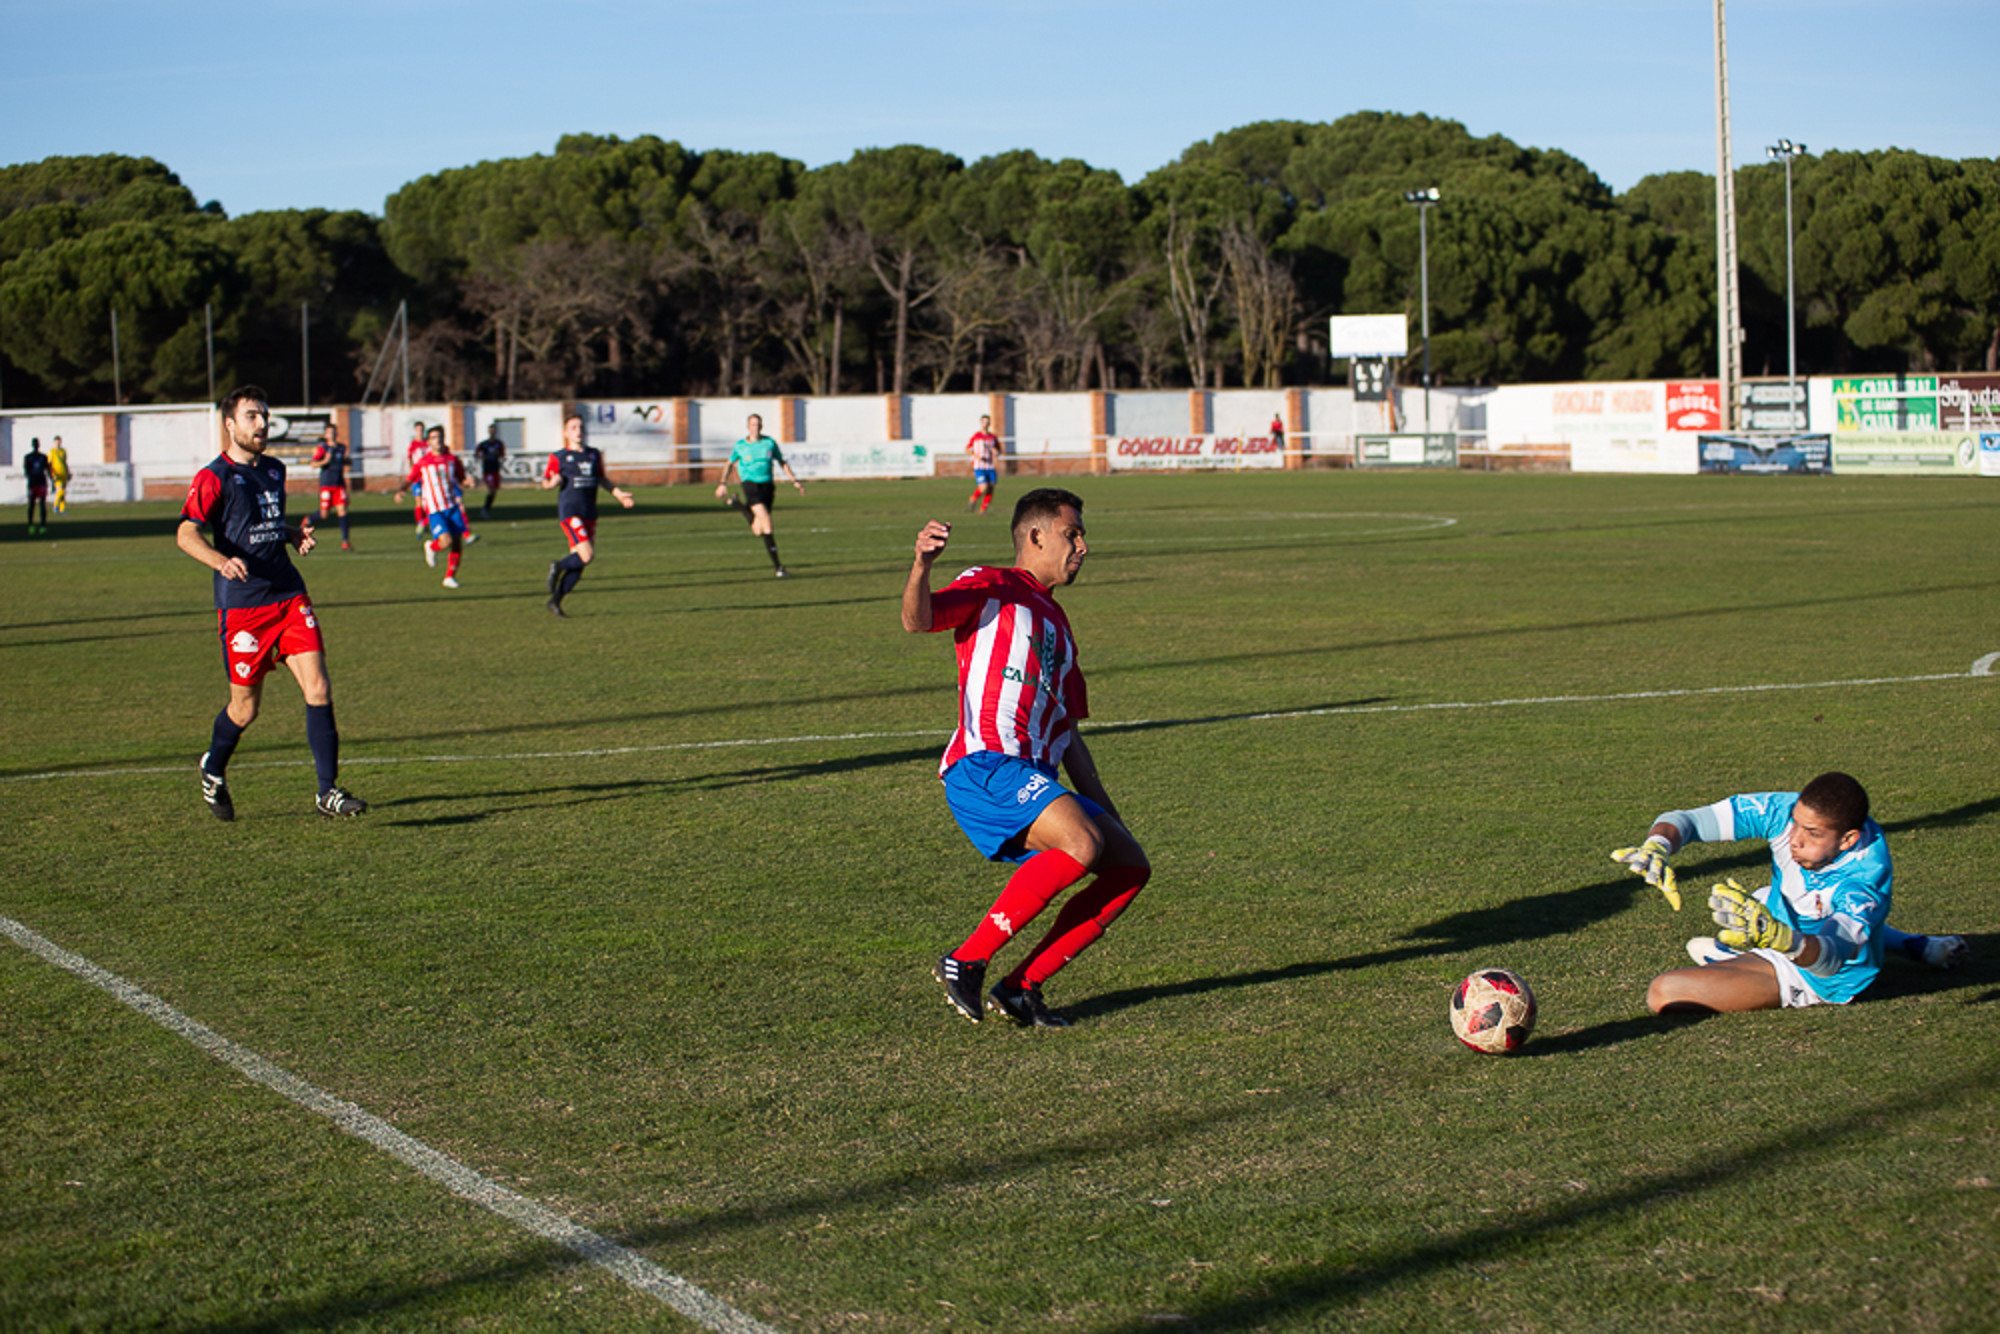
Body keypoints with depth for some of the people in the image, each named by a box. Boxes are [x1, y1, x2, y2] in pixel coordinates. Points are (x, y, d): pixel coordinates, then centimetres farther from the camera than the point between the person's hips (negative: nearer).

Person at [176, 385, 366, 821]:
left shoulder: (274, 471, 15)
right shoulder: (214, 478, -6)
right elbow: (186, 534, -15)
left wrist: (295, 536, 9)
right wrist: (220, 560, -34)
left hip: (289, 597, 5)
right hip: (241, 606, -5)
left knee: (318, 690, -8)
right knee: (245, 708, 4)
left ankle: (328, 792, -5)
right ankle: (213, 768, 34)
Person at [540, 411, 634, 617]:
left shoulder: (594, 454, 12)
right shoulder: (558, 457, -2)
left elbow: (602, 478, 25)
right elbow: (544, 482, 4)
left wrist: (618, 494, 14)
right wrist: (552, 482, -19)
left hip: (589, 514, 6)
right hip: (569, 511, -6)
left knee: (579, 562, 4)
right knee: (587, 556, -19)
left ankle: (555, 601, 17)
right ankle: (557, 567, 10)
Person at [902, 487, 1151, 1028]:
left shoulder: (1056, 624, 30)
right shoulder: (991, 588, 6)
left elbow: (1067, 736, 30)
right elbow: (918, 621, -15)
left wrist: (1107, 813, 23)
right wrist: (922, 565, -35)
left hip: (1039, 785, 8)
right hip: (984, 767, -8)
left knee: (1129, 866, -3)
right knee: (1082, 845, -28)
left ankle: (1020, 987, -2)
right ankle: (967, 960, -17)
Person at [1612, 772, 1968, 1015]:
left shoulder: (1864, 878, -39)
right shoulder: (1783, 810, -25)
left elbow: (1831, 958, -53)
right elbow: (1686, 821, -21)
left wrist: (1775, 935, -72)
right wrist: (1657, 847, -44)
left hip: (1817, 978, -7)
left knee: (1664, 994, -16)